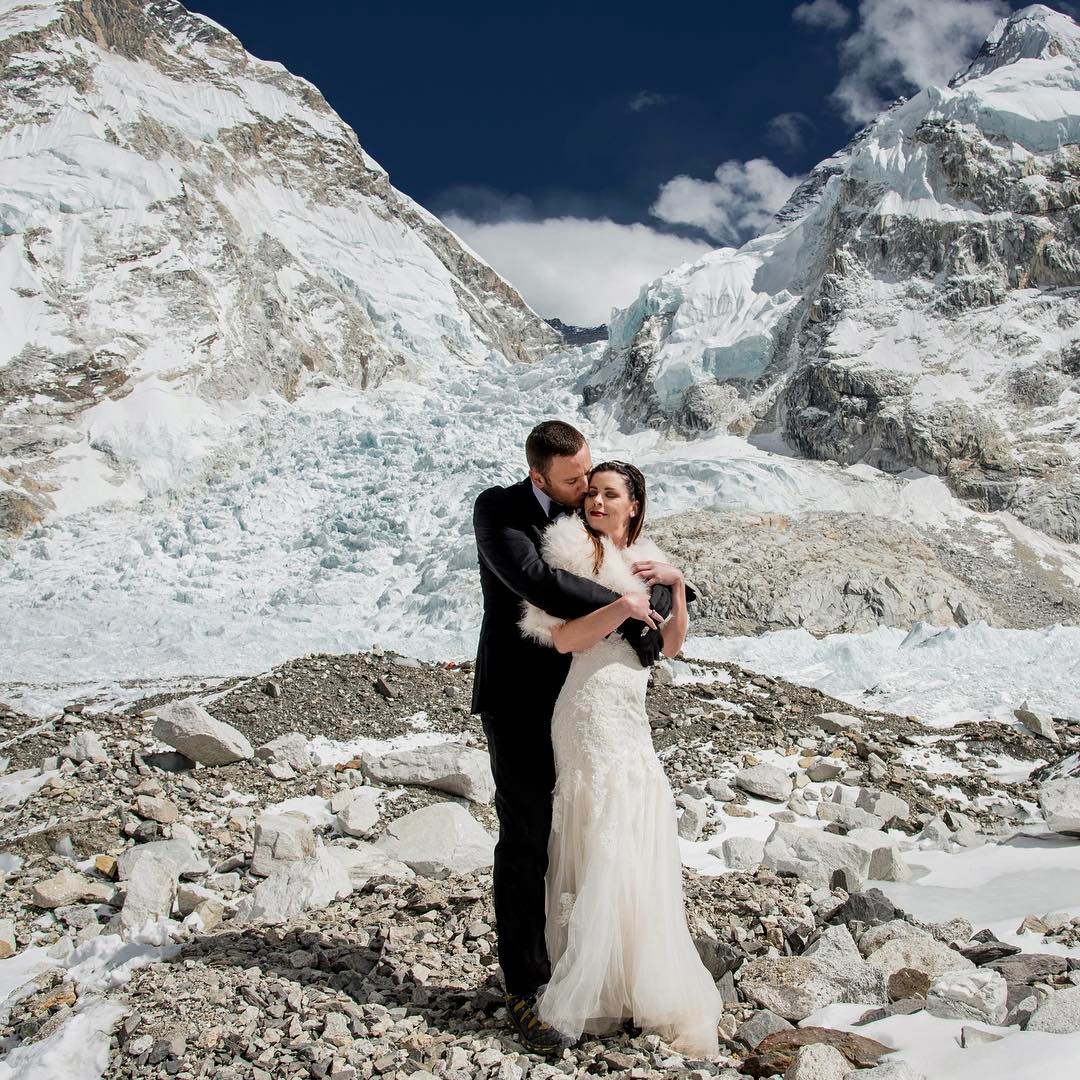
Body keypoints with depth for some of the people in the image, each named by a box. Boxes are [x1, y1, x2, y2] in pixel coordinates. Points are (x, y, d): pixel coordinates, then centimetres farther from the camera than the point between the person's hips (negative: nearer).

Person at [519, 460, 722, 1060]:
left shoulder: (645, 560, 16)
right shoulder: (574, 551, -4)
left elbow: (670, 646, 13)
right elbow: (563, 637, -14)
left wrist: (676, 585, 1)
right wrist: (620, 607, -23)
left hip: (631, 715, 7)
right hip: (594, 711, -7)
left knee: (635, 847, 12)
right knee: (605, 849, -6)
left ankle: (636, 977, 25)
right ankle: (586, 993, 5)